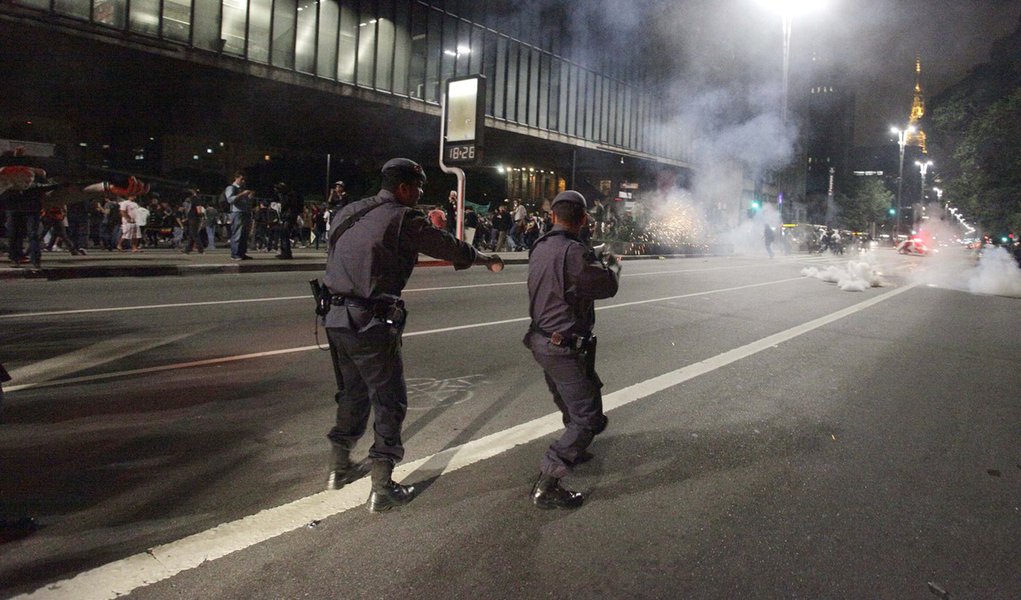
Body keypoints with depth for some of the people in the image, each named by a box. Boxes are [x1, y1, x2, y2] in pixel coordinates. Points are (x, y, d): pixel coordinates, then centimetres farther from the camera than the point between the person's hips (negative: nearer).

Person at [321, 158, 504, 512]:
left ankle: (340, 468, 38)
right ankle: (382, 490, 11)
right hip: (372, 324, -7)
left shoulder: (347, 214, 11)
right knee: (389, 402, 5)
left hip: (337, 319, 8)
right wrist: (488, 260, 16)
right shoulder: (403, 219, -10)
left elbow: (334, 260, 15)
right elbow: (451, 248, -2)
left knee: (352, 394, 23)